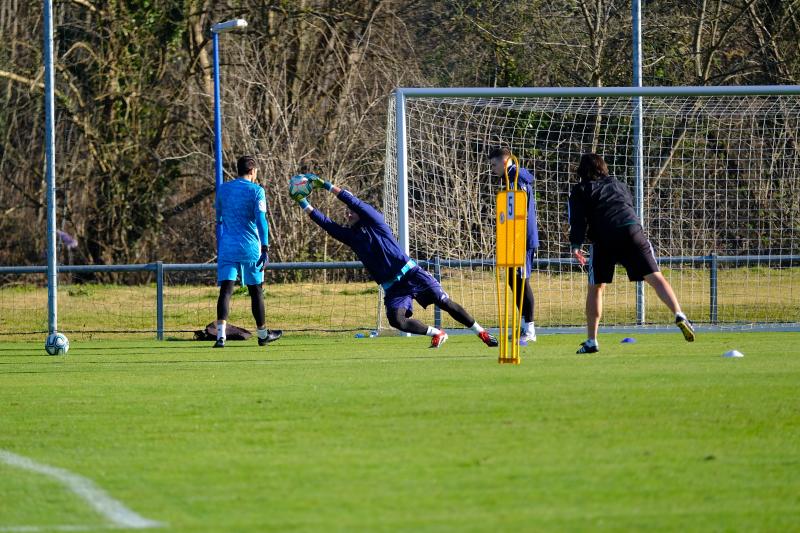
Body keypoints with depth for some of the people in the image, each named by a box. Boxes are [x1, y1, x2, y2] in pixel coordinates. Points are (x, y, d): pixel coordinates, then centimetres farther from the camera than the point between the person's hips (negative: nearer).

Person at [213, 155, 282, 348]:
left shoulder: (223, 189, 9)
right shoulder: (256, 190, -4)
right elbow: (261, 220, -14)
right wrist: (265, 249, -15)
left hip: (227, 246, 2)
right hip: (250, 248, -2)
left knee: (225, 290, -7)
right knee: (255, 290, 13)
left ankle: (220, 335, -26)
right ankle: (262, 334, 27)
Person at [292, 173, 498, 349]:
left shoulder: (374, 222, -1)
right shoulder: (350, 235, 12)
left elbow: (353, 201, -12)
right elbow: (326, 224, 5)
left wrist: (326, 185, -14)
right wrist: (304, 204, -3)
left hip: (411, 274, -4)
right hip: (392, 288, 4)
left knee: (445, 303, -7)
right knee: (396, 320, -20)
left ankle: (481, 333, 5)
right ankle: (437, 334, 0)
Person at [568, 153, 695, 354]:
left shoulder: (580, 191, 16)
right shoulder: (618, 184, 28)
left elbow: (578, 219, 3)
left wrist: (575, 245, -2)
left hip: (604, 239, -2)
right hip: (632, 230, 2)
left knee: (595, 288, 12)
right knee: (655, 277, -5)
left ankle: (591, 341, 11)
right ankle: (679, 315, -27)